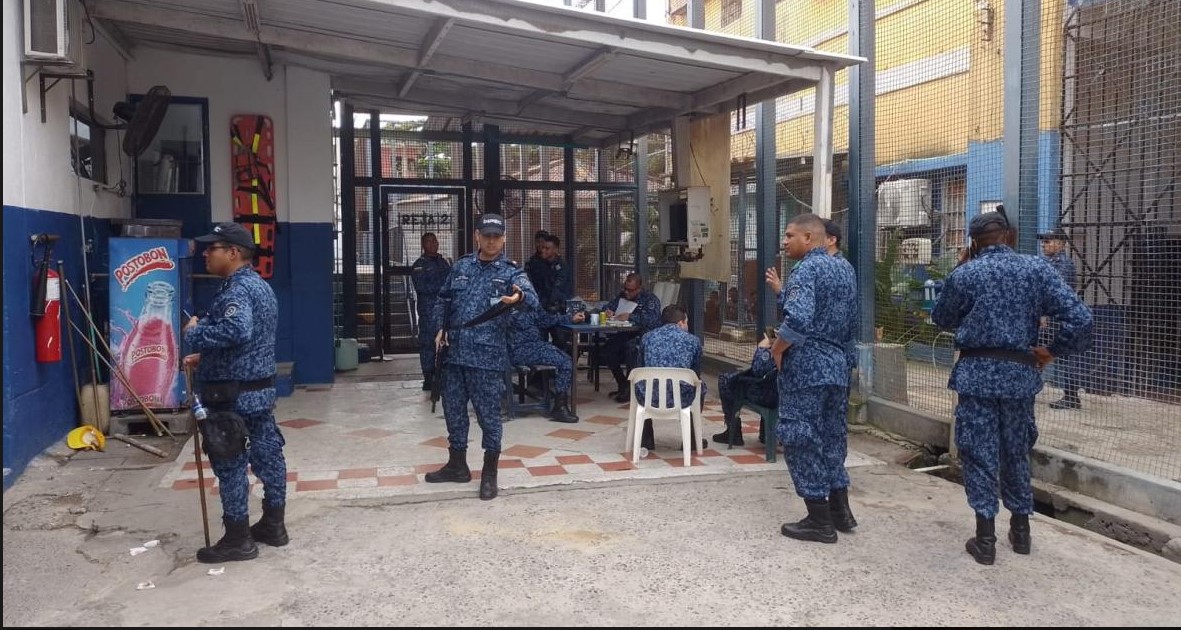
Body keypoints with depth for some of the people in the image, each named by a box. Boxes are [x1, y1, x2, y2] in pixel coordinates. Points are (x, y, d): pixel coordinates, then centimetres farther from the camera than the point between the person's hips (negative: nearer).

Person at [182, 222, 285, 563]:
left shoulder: (236, 289, -19)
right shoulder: (259, 285, 15)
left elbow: (236, 331, -38)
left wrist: (195, 333, -22)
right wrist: (206, 356, 17)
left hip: (234, 394, -10)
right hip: (260, 388, 10)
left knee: (230, 464, -1)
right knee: (267, 454, 13)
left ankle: (237, 539, 7)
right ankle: (273, 525, 24)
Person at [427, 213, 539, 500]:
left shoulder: (510, 272, -4)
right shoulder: (461, 266, 10)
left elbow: (532, 297, -23)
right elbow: (444, 298, 21)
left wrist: (519, 297, -46)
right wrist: (442, 328, 6)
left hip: (487, 355, -5)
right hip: (455, 351, 5)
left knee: (488, 414, 0)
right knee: (453, 409, 14)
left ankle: (489, 474, 14)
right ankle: (457, 465, 30)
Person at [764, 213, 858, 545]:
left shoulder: (806, 269, -15)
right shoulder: (844, 267, 13)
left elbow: (798, 320, -29)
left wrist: (777, 349, -13)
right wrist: (782, 290, 19)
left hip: (806, 366, -9)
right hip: (838, 364, 9)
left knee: (802, 438, 0)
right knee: (832, 434, 18)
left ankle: (820, 521, 5)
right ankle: (840, 510, 26)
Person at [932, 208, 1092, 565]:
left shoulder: (964, 274, -5)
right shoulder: (1037, 269, 0)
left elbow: (941, 319, 11)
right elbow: (1080, 318, -7)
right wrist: (1054, 351, 6)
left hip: (977, 373, -2)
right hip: (1020, 373, 3)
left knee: (979, 454, 4)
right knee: (1016, 452, 17)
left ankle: (985, 538, 5)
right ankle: (1020, 529, 28)